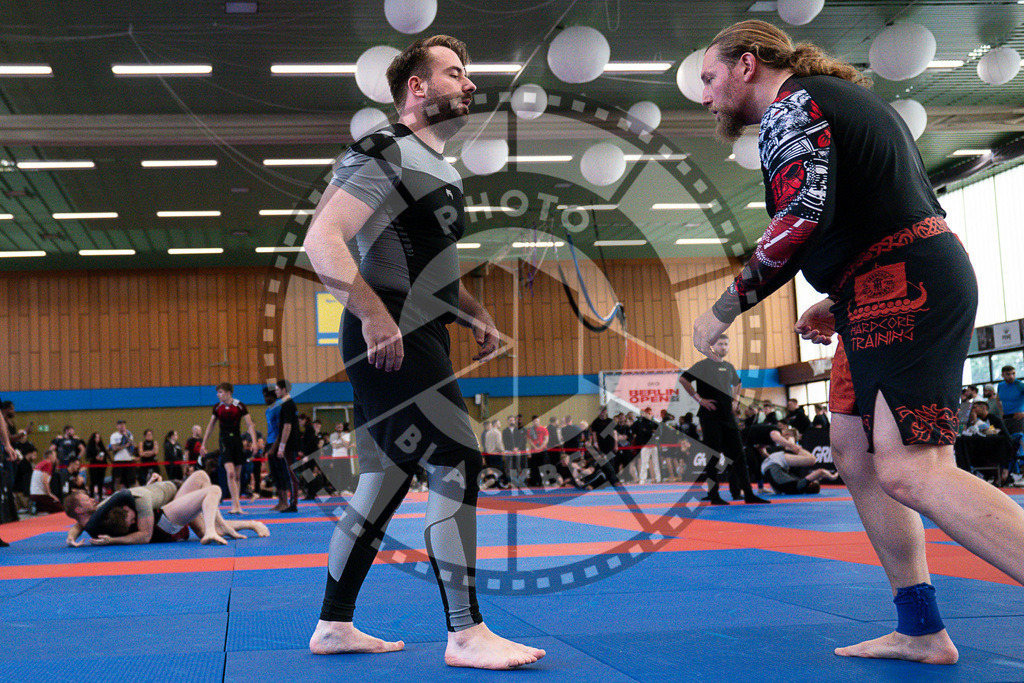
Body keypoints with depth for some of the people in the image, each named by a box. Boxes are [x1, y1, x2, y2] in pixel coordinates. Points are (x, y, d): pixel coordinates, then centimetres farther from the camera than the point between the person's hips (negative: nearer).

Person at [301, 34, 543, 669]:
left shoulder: (437, 164, 21)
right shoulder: (388, 155, -11)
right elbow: (323, 241, -22)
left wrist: (475, 312, 18)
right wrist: (376, 316, -29)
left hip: (418, 336, 10)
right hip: (390, 338, -10)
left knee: (385, 478, 12)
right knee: (457, 466, -11)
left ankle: (335, 625, 22)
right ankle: (466, 634, -4)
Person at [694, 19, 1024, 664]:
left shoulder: (790, 106, -6)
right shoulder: (845, 97, 25)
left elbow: (805, 214, -23)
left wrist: (727, 306, -16)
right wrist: (843, 303, 23)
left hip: (905, 292, -11)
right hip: (899, 295, 11)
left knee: (908, 472, -19)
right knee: (856, 453, 12)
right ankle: (923, 631, 14)